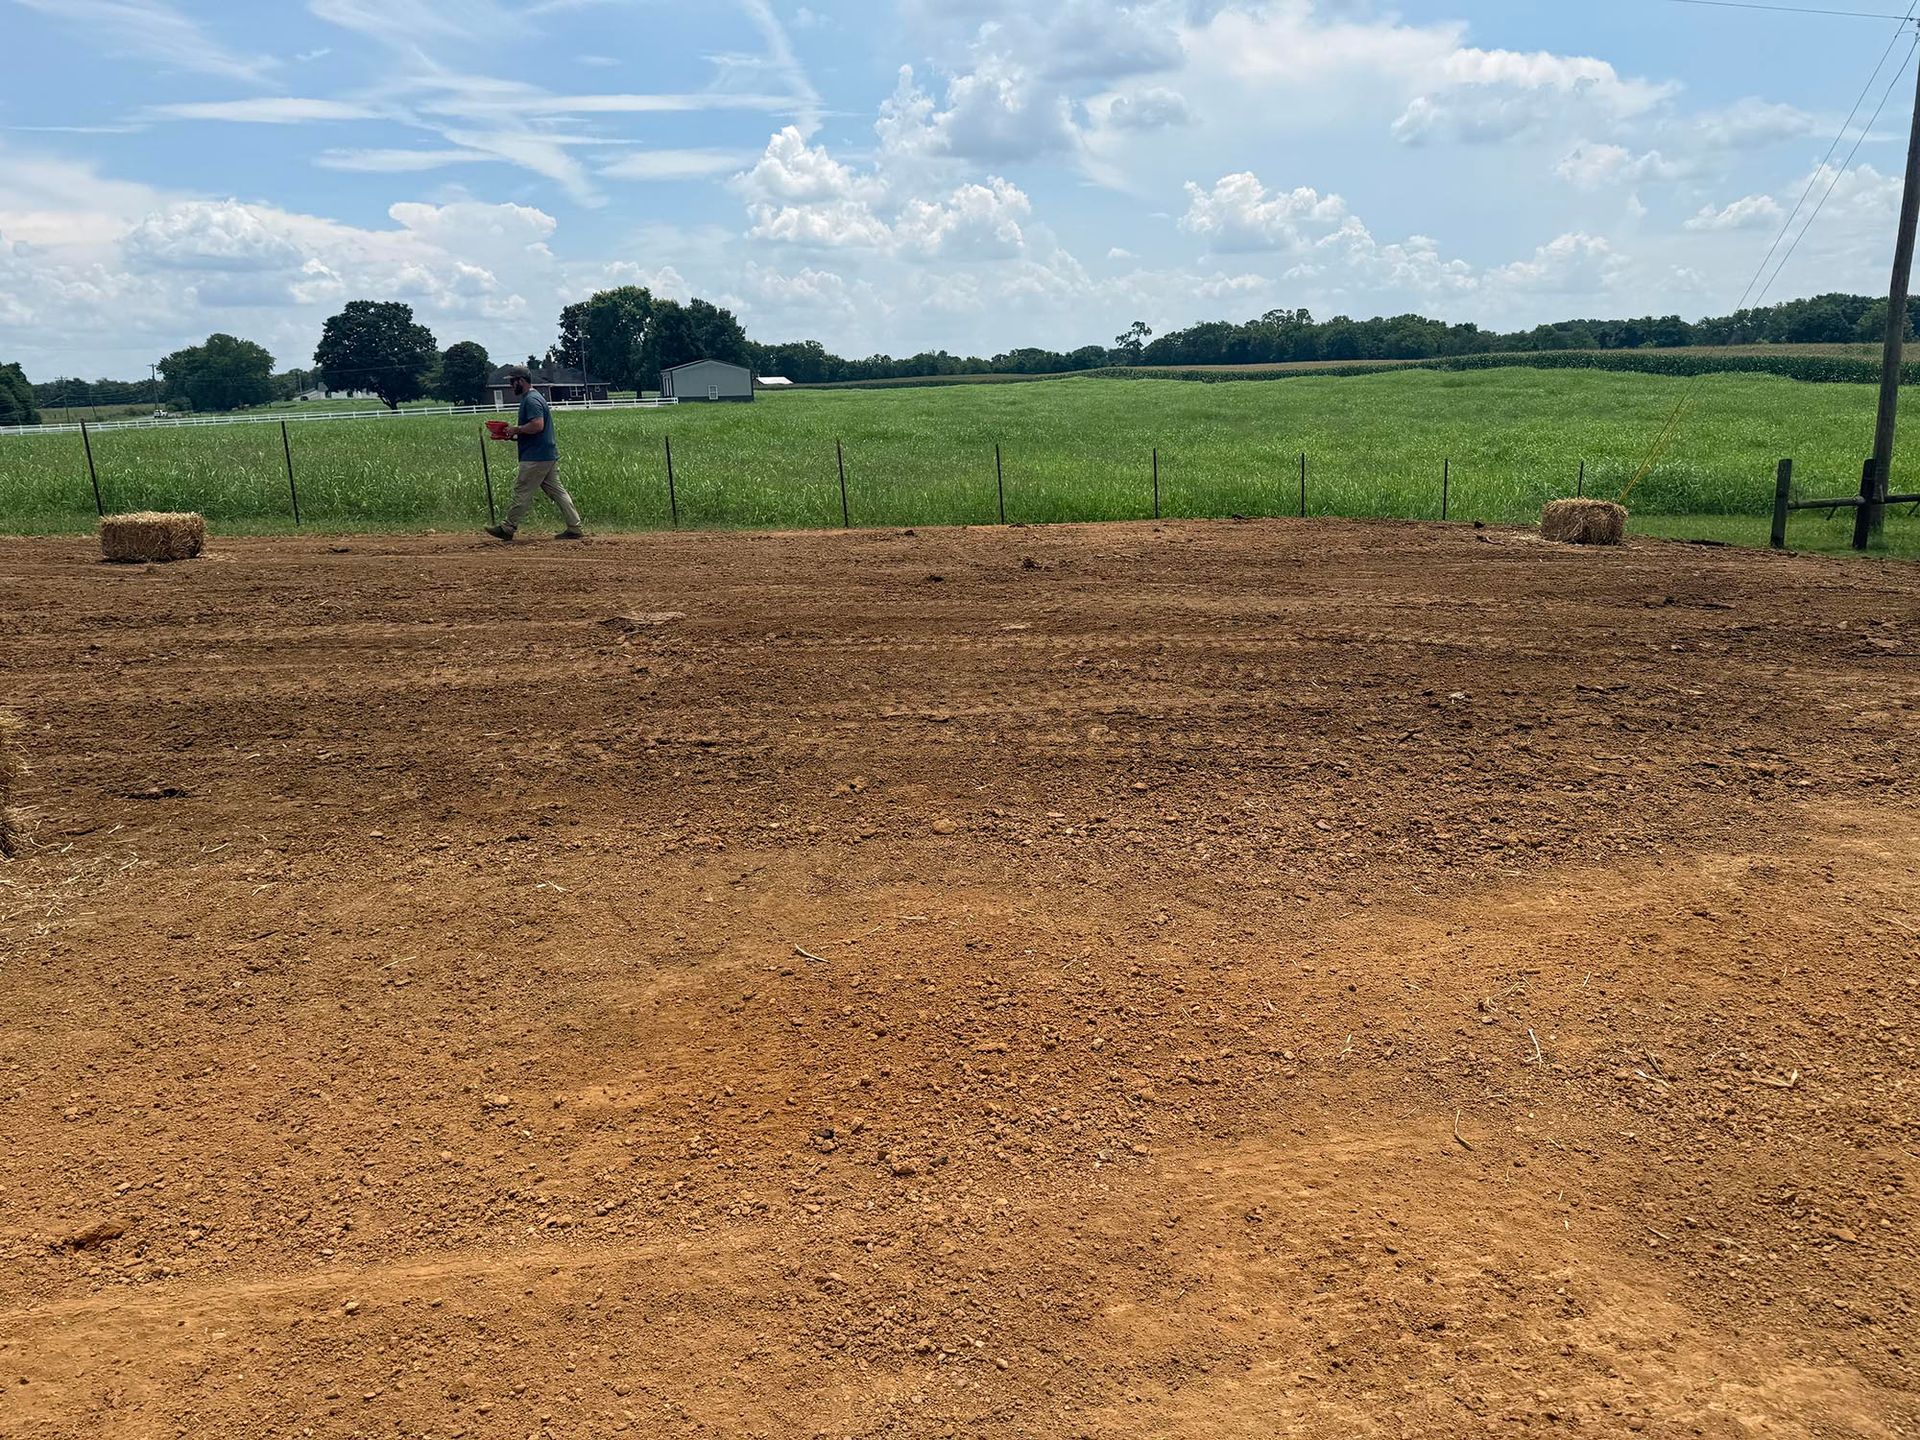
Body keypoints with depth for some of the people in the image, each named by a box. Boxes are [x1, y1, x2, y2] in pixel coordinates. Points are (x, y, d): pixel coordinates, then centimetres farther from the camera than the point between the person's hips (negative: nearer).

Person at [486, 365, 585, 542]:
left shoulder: (531, 400, -14)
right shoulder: (534, 397, 19)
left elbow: (537, 425, -27)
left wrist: (516, 429, -14)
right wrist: (513, 435, 14)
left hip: (536, 457, -10)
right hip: (549, 454, 10)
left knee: (522, 492, -3)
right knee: (556, 491, 8)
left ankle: (507, 530, 3)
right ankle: (574, 529, 6)